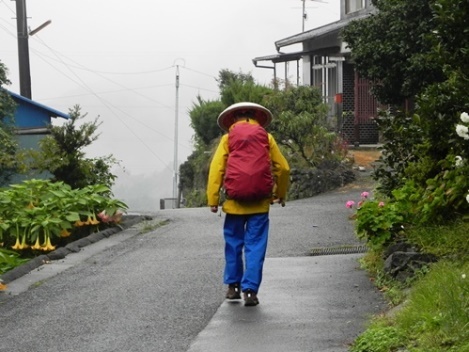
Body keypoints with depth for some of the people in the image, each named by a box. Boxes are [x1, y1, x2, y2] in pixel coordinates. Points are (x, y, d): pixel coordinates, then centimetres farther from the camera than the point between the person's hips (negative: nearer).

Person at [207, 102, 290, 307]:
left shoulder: (228, 139, 2)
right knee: (255, 247, 2)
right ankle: (250, 290, -2)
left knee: (233, 244, 14)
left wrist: (213, 199, -3)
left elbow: (216, 169, -5)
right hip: (259, 204, 0)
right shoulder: (266, 138, 6)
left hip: (234, 203, 0)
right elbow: (283, 168, 7)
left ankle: (233, 286, 21)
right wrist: (280, 194, 20)